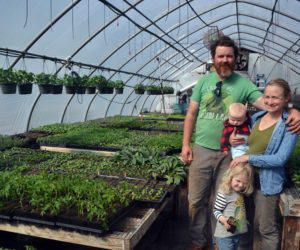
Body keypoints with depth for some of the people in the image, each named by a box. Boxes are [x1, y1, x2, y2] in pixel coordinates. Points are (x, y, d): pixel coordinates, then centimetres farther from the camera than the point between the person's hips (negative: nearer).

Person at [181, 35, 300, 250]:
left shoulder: (243, 84, -2)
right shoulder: (204, 81, 4)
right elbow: (191, 114, 6)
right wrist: (186, 144, 2)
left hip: (229, 153, -1)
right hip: (202, 150, 2)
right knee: (197, 200, 10)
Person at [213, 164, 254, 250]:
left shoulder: (240, 192, 7)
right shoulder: (224, 193, -18)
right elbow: (216, 210, -15)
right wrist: (223, 219, -29)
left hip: (237, 233, 8)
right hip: (225, 234, -8)